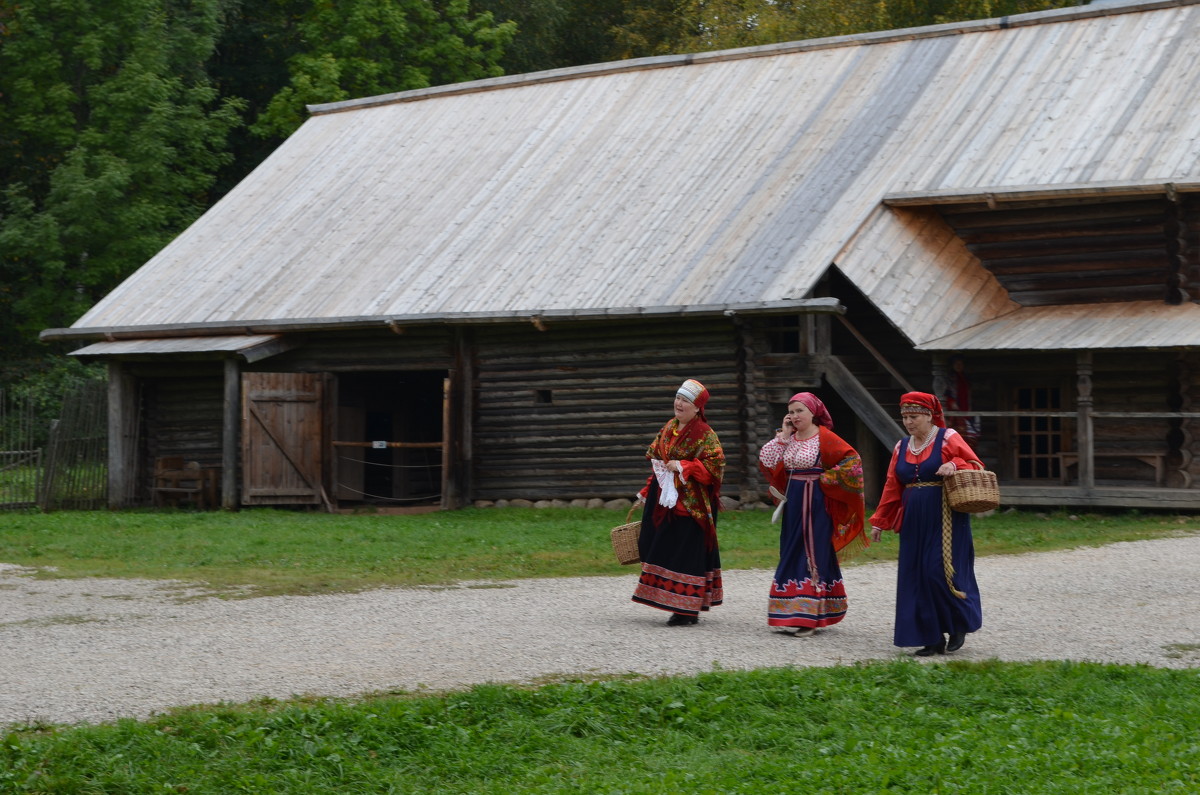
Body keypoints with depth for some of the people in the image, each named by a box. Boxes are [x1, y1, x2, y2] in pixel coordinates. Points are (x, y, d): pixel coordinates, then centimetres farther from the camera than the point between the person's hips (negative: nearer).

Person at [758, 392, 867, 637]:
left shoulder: (825, 437, -10)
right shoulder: (789, 439, 10)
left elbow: (852, 460, -15)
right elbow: (767, 462, 3)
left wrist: (827, 478, -14)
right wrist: (783, 436, -2)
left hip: (815, 503, -7)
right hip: (793, 502, 7)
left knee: (814, 554, -4)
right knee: (791, 554, 9)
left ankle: (810, 617, -3)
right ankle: (792, 615, 16)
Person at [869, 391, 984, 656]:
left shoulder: (948, 438, -2)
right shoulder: (902, 447, 14)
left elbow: (976, 466, -3)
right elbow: (892, 487, 17)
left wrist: (955, 465, -23)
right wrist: (879, 522, 16)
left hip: (945, 520, -6)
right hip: (914, 522, 6)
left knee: (941, 572, -13)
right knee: (916, 577, 1)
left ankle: (959, 626, 9)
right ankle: (933, 639, 8)